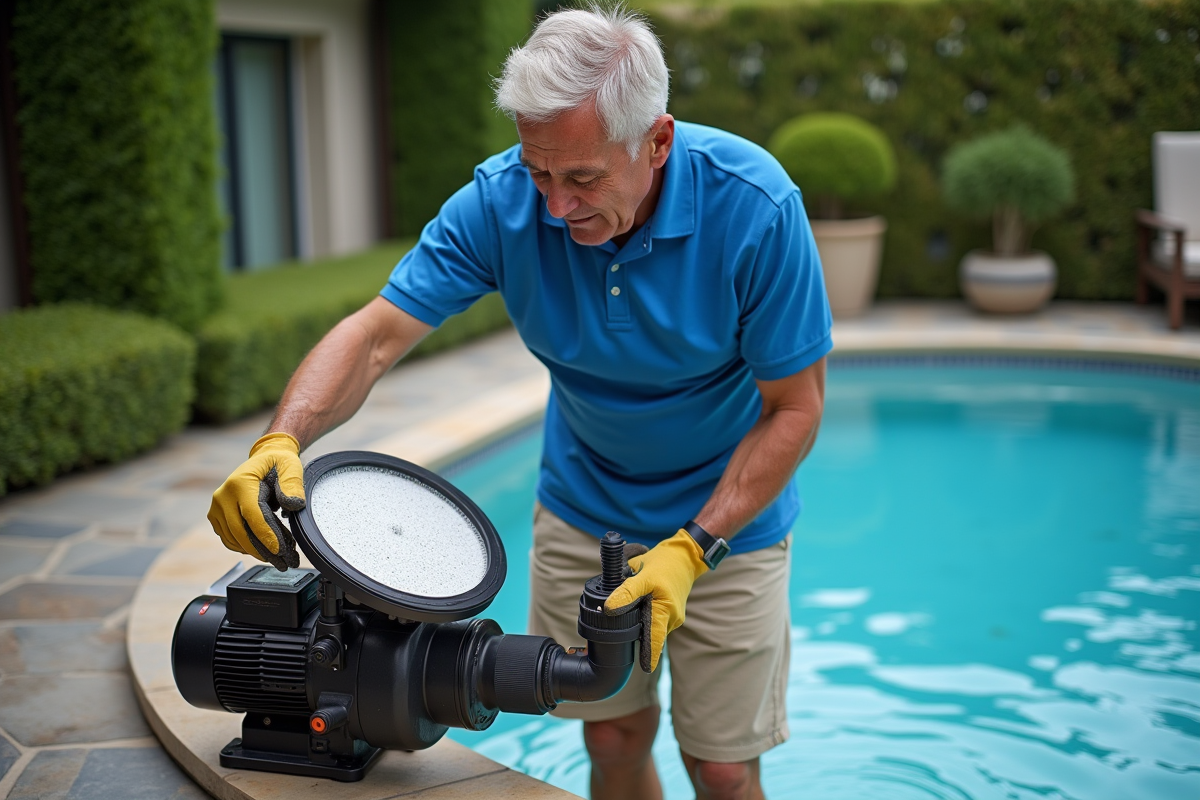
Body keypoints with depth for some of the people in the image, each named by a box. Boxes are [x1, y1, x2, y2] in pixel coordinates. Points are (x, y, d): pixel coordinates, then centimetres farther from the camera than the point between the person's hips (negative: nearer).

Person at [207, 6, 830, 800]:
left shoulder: (754, 206, -27)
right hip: (581, 509, 2)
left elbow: (795, 407, -20)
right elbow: (377, 333, -19)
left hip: (726, 517, -2)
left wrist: (692, 549, -25)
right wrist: (281, 440, -36)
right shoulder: (501, 199, -20)